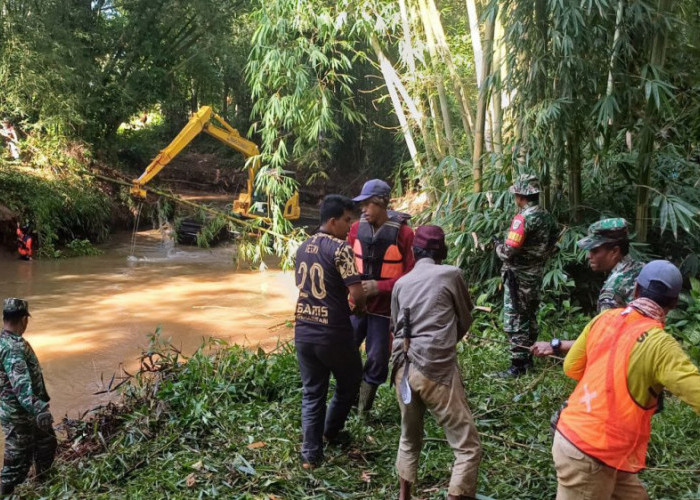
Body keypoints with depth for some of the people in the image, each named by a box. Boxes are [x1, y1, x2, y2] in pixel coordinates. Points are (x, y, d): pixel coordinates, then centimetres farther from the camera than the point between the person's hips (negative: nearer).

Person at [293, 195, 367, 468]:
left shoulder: (303, 248, 9)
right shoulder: (340, 248, -14)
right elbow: (357, 293, -20)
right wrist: (359, 307, 3)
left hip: (304, 332, 6)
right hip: (333, 334, -6)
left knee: (312, 393, 13)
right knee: (349, 383, 20)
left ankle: (311, 454, 14)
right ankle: (331, 431, 36)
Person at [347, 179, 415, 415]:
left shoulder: (403, 233, -13)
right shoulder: (357, 228, -1)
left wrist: (380, 287, -20)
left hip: (384, 306, -3)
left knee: (377, 359, 7)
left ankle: (363, 410, 25)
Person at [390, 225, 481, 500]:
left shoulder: (401, 283, 13)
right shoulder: (451, 274, 2)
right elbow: (465, 320, 13)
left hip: (404, 368, 6)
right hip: (437, 370, -5)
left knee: (409, 438, 24)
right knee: (468, 447, 3)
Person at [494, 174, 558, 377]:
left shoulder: (523, 218, -22)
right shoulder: (547, 217, 5)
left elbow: (509, 251, -24)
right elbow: (550, 246, 14)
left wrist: (498, 248, -4)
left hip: (519, 276, -9)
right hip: (536, 274, 9)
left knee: (515, 320, -2)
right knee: (530, 316, 18)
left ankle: (518, 365, 2)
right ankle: (528, 358, 29)